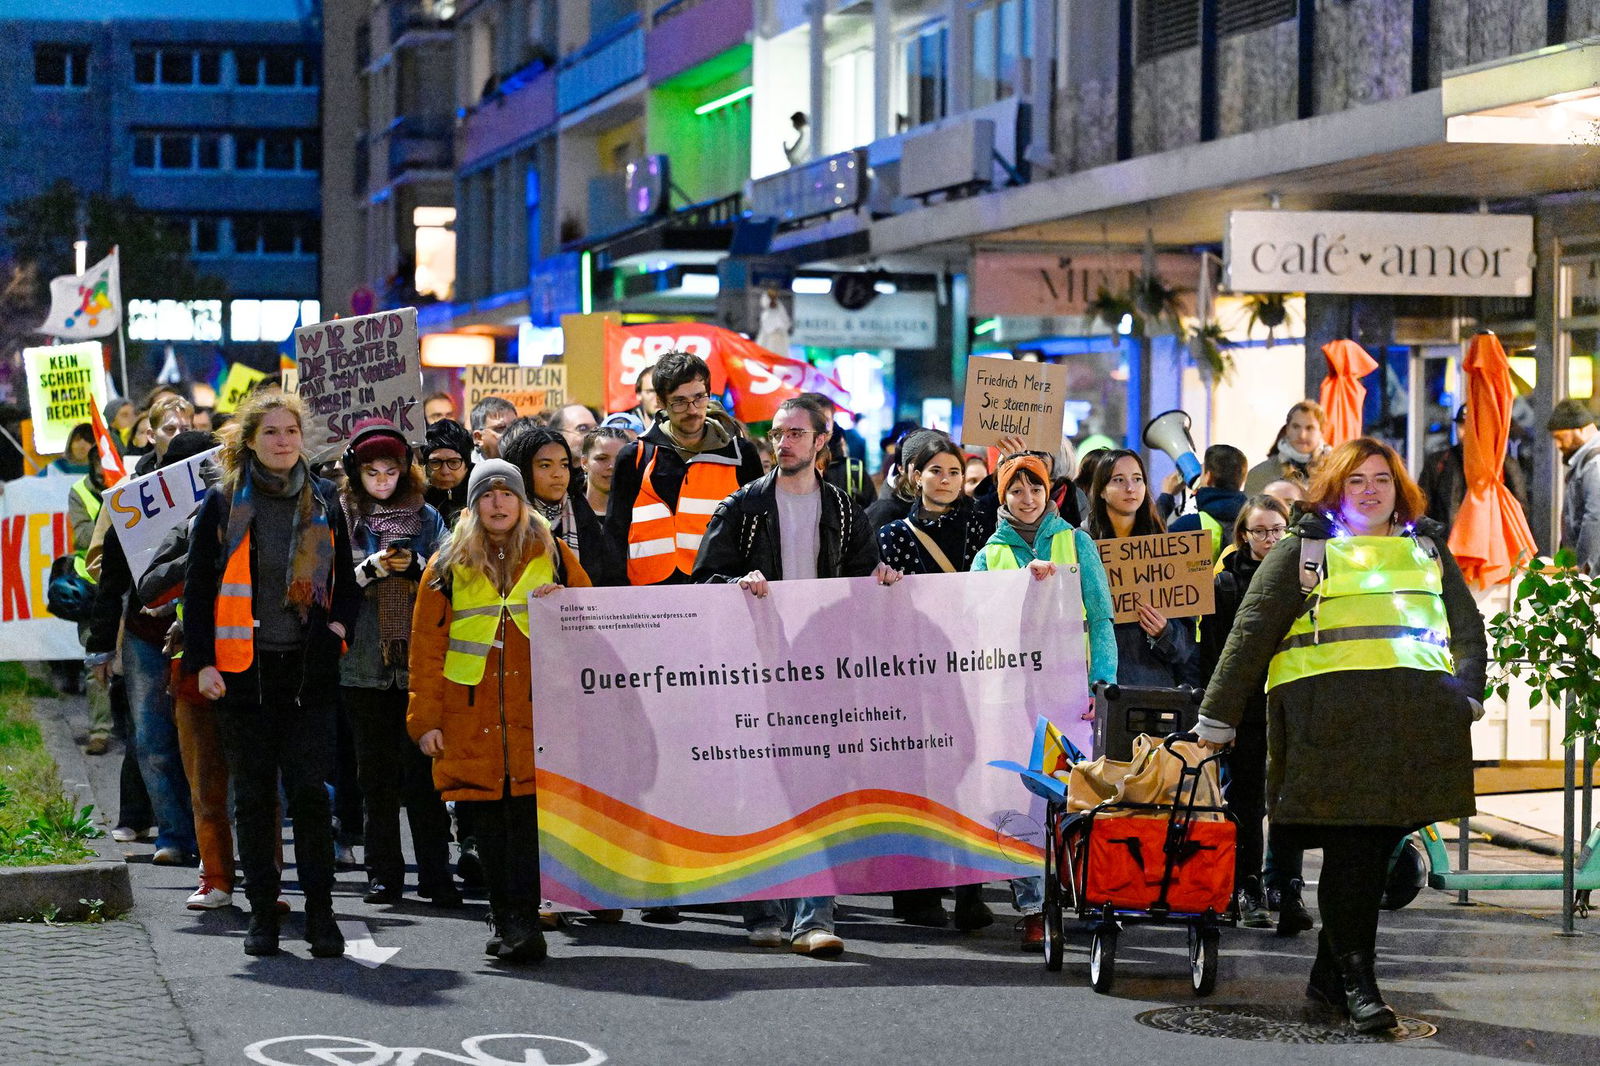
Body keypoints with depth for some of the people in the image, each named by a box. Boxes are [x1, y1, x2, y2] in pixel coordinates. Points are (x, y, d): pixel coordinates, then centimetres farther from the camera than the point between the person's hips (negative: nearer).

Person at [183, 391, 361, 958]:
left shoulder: (324, 501, 9)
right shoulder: (224, 503, 2)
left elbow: (346, 577, 18)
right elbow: (199, 587, 3)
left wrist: (339, 623, -1)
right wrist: (201, 662, -4)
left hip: (309, 670, 1)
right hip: (243, 670, -1)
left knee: (310, 791, -3)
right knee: (253, 794, 5)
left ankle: (320, 912, 3)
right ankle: (262, 912, 12)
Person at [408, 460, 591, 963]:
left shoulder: (552, 556, 11)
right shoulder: (449, 564, 10)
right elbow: (426, 647, 9)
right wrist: (425, 719, 2)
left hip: (537, 714, -1)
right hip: (471, 718, 1)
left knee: (530, 814, -11)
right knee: (487, 823, 2)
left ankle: (521, 921, -13)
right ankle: (507, 920, 13)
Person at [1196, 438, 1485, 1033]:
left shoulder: (1427, 549, 24)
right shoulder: (1304, 550, 11)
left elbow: (1467, 626, 23)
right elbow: (1251, 635, 7)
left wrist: (1466, 694, 5)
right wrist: (1218, 718, 2)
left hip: (1416, 717, 4)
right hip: (1332, 715, -4)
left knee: (1379, 847, 3)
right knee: (1349, 844, -11)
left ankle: (1329, 974, 12)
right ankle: (1356, 980, -9)